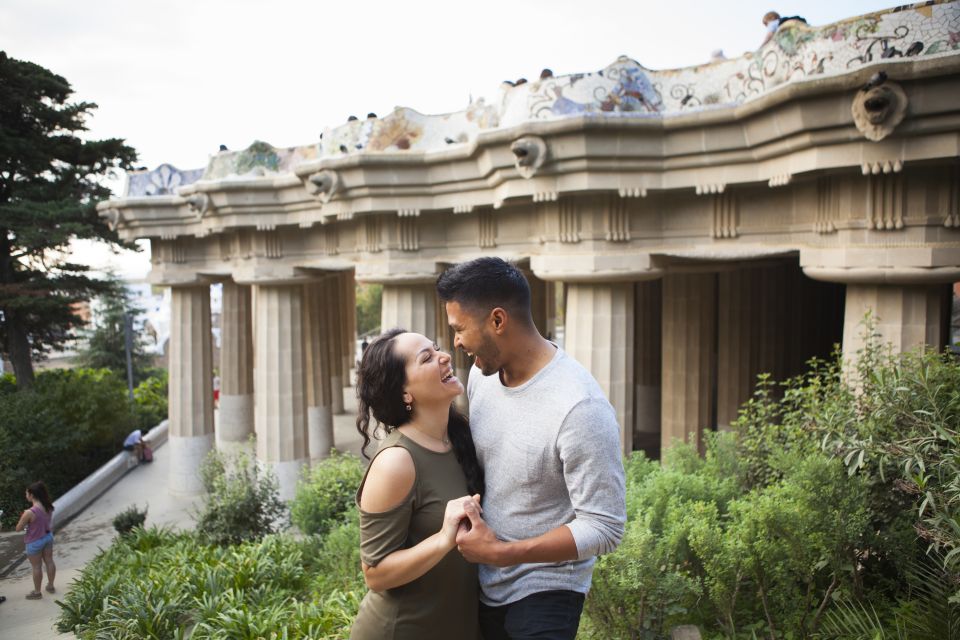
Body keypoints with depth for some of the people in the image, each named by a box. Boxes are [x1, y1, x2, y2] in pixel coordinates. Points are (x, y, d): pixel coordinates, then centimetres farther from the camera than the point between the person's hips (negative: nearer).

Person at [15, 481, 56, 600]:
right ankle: (50, 586, 36)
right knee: (49, 562, 20)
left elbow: (18, 528, -16)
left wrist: (24, 519, -1)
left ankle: (37, 592, 25)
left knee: (36, 567, 10)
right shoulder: (48, 507, -8)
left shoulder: (30, 512, -30)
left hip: (35, 542, -7)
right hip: (48, 537, 7)